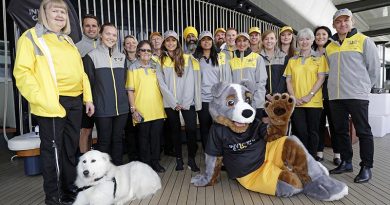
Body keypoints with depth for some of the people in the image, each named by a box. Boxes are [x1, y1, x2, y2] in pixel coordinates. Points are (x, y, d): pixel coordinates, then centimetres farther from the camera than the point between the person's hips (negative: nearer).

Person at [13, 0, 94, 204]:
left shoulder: (68, 40, 20)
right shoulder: (31, 37, 0)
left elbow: (80, 72, 19)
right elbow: (23, 72, -10)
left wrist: (88, 97, 11)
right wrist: (43, 100, -19)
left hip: (75, 101, 7)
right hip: (52, 103, -6)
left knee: (71, 148, 13)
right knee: (53, 149, 2)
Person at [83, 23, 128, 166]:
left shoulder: (122, 57, 13)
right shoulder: (91, 56, -1)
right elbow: (89, 82, -2)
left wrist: (123, 98, 14)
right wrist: (92, 102, -2)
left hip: (121, 106, 4)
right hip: (102, 108, -4)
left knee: (117, 139, 11)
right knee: (104, 141, 4)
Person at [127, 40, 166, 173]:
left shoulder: (156, 66, 11)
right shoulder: (133, 68, 1)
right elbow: (130, 91, -1)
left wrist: (164, 103, 9)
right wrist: (133, 109, -8)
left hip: (158, 109, 3)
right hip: (142, 111, -3)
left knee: (156, 136, 8)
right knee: (144, 137, 6)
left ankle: (155, 162, 23)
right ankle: (145, 163, 21)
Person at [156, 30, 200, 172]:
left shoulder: (187, 59, 5)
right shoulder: (160, 61, 7)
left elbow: (190, 80, -2)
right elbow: (162, 83, 0)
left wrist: (185, 102, -11)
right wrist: (174, 103, -9)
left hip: (188, 102, -1)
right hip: (170, 103, 1)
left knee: (191, 129, -7)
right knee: (175, 130, 9)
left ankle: (191, 159, 9)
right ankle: (179, 159, 22)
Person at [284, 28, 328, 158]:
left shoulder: (319, 58, 7)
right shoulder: (292, 60, 14)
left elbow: (321, 78, -2)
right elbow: (288, 80, 8)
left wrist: (309, 95, -13)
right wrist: (293, 97, -6)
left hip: (314, 102, -1)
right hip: (296, 103, 1)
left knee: (312, 132, 3)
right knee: (300, 132, 1)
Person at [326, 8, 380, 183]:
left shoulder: (364, 41, 2)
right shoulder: (330, 47, 13)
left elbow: (373, 67, 3)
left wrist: (364, 87, 6)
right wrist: (337, 85, 12)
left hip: (357, 96, -4)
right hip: (334, 96, 5)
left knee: (363, 131, 0)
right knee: (340, 131, 10)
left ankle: (366, 167, 10)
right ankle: (346, 162, 22)